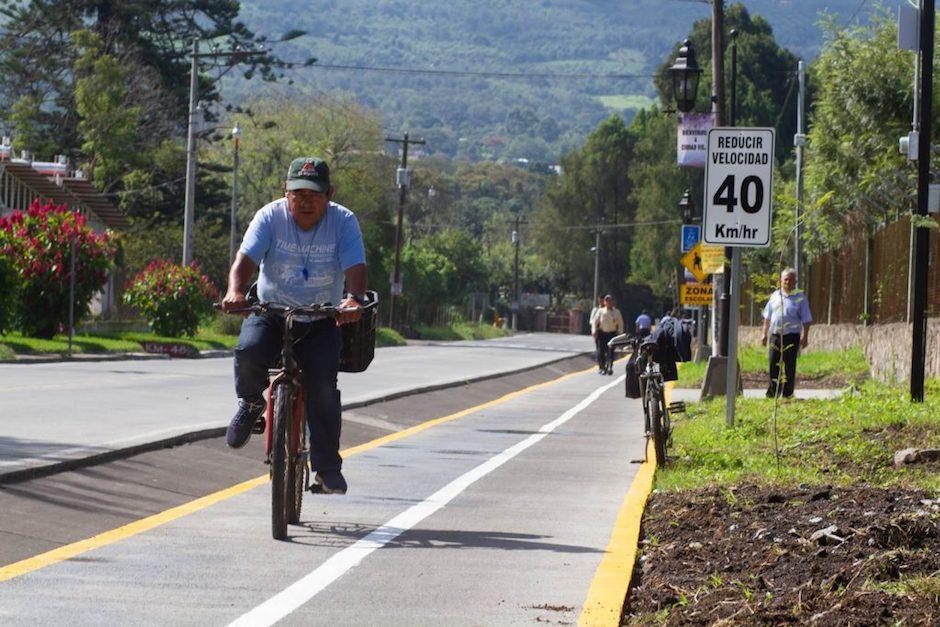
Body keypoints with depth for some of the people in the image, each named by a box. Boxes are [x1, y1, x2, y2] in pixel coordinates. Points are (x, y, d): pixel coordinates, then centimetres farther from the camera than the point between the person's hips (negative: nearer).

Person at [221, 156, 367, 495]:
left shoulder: (344, 221, -10)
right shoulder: (271, 216, -10)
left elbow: (355, 267, -22)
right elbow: (246, 258, -22)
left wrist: (353, 299, -45)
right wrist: (235, 291, -44)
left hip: (320, 322, 0)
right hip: (271, 313, 0)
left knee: (322, 385, -19)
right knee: (249, 352, -31)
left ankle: (327, 467, -4)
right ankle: (251, 404, 3)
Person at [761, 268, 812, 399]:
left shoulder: (800, 297, 0)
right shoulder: (775, 296, 12)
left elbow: (806, 320, -1)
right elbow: (767, 316, 18)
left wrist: (805, 337, -6)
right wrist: (764, 333, 15)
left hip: (791, 336, -4)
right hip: (775, 335, 4)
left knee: (789, 366, 0)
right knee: (773, 364, 2)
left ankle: (787, 394, 7)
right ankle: (772, 393, 9)